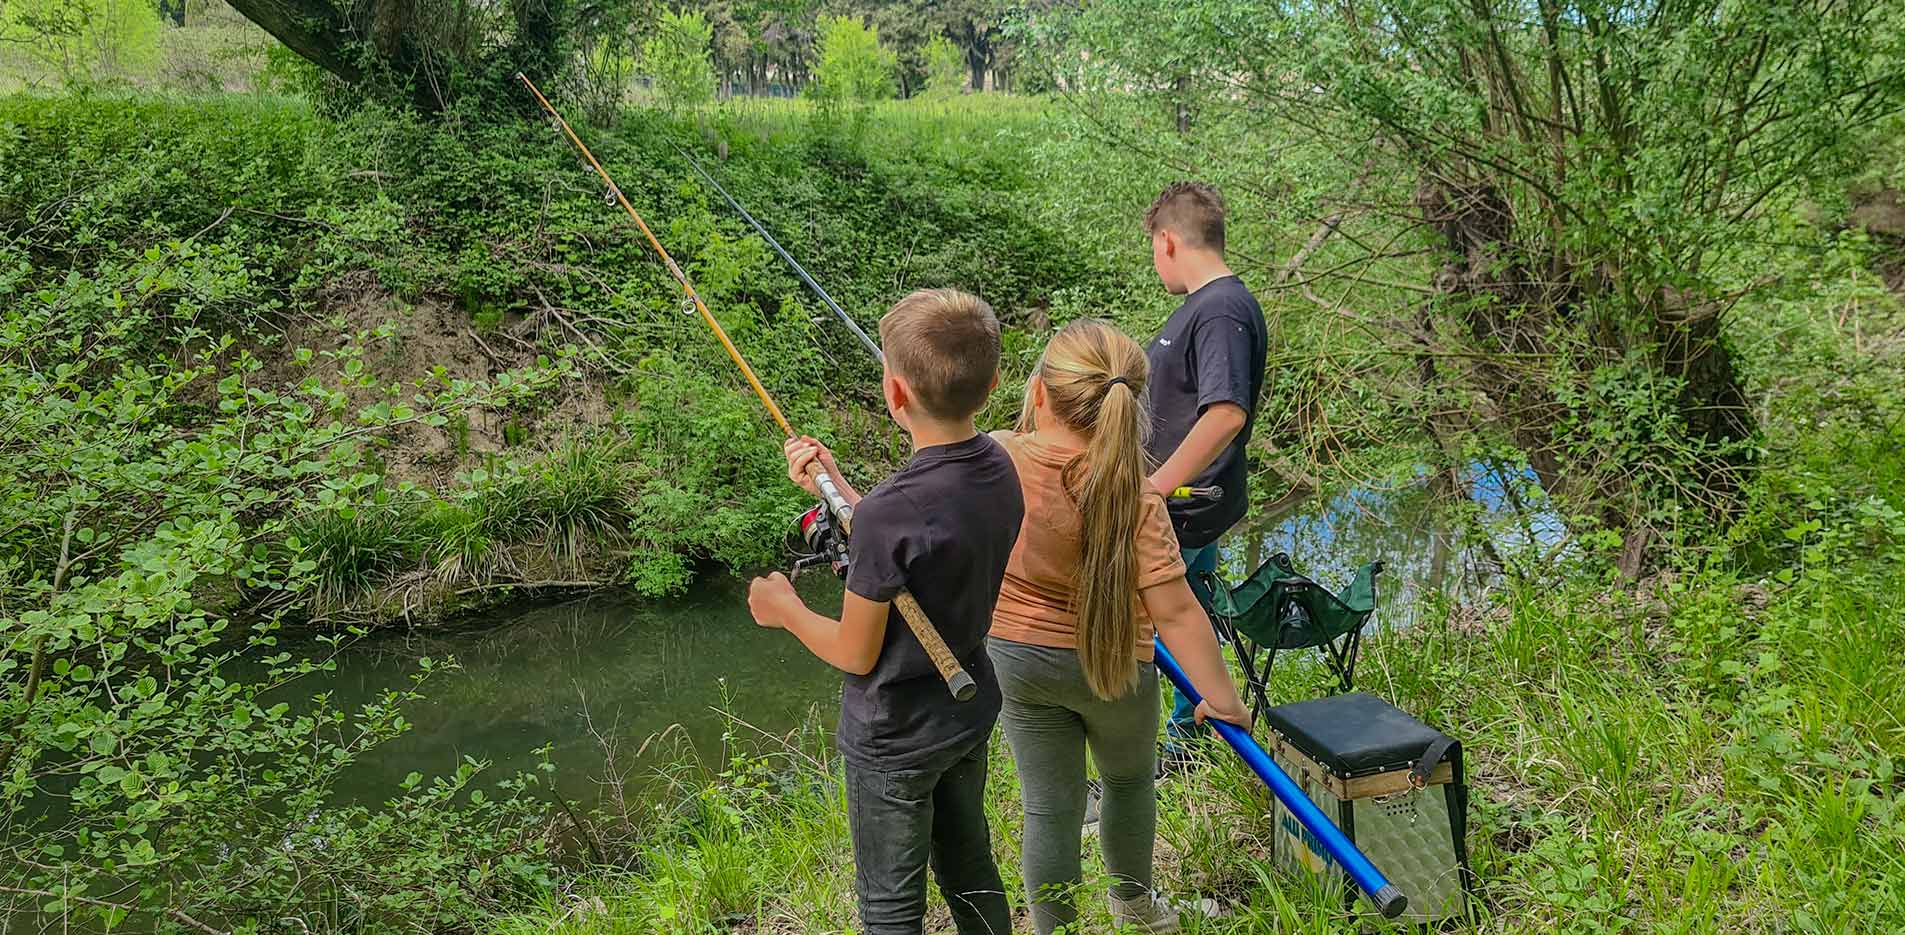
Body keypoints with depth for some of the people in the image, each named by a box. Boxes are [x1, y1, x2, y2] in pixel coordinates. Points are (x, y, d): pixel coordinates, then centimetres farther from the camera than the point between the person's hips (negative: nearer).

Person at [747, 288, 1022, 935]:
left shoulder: (890, 510, -31)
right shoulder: (1000, 470, -8)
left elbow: (856, 653, -20)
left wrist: (785, 610, -2)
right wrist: (833, 483, 2)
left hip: (895, 741, -7)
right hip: (971, 713, 7)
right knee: (971, 873, 25)